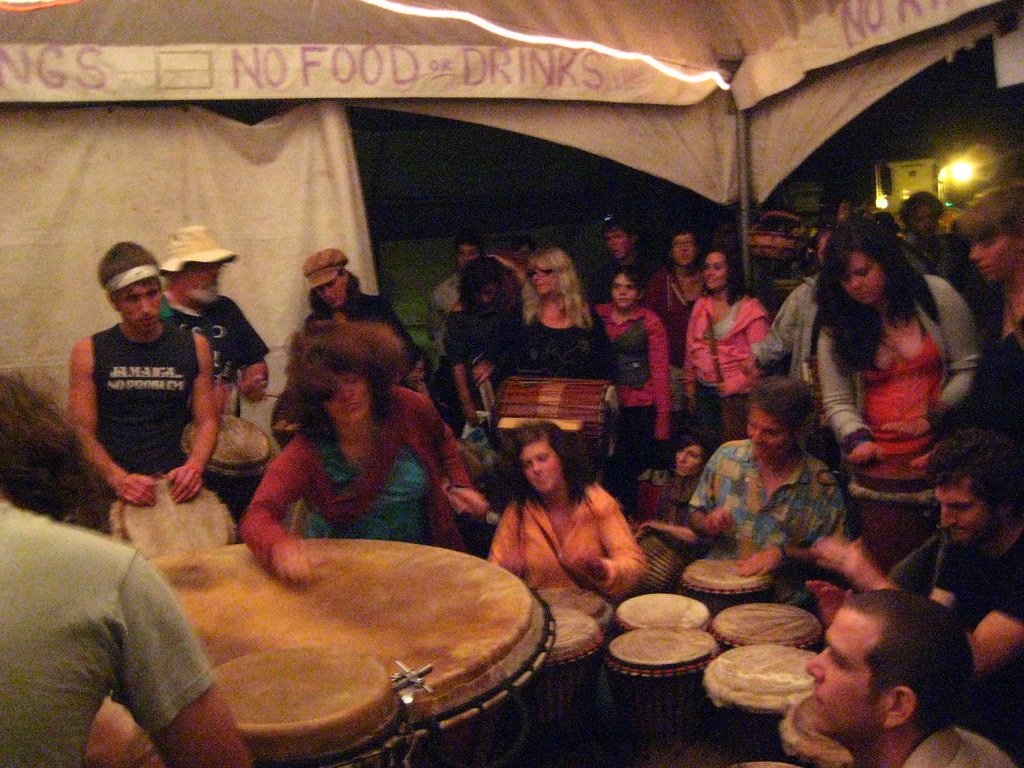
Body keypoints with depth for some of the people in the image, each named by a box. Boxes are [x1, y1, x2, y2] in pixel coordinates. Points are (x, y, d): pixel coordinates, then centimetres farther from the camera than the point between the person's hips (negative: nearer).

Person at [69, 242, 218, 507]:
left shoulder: (193, 346, 9)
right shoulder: (89, 353, 3)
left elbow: (207, 420, 8)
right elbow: (83, 433, -1)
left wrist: (194, 466, -12)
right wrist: (119, 478, -18)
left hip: (175, 484, 1)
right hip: (111, 490, -1)